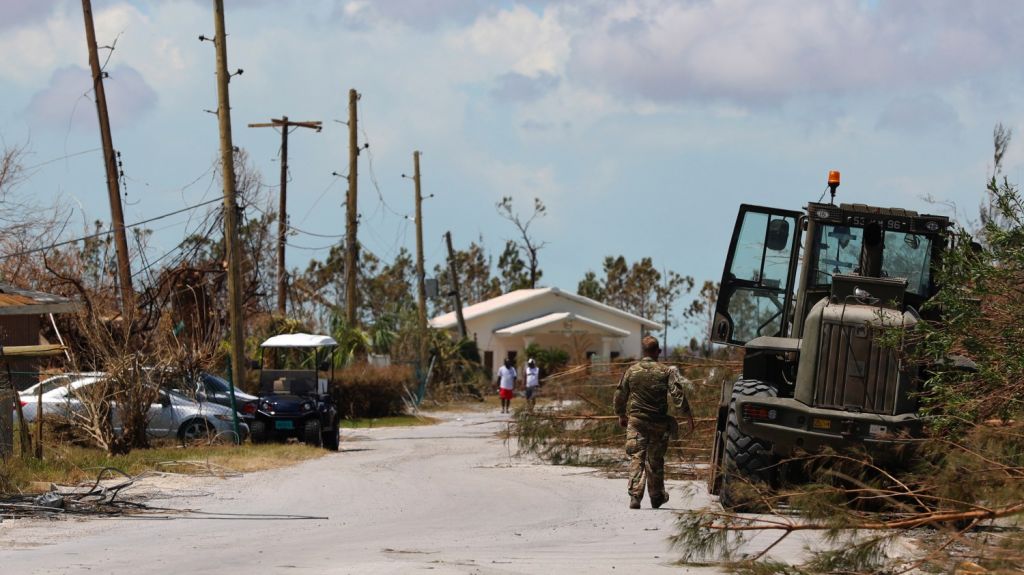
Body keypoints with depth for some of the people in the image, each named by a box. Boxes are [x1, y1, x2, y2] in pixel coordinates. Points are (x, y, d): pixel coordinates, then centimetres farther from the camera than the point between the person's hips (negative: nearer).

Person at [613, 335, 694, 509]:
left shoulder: (631, 371, 2)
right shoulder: (666, 371, -4)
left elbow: (620, 395, 10)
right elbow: (677, 394, -11)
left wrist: (621, 415, 25)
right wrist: (688, 414, -5)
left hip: (636, 420, 0)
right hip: (658, 423, 0)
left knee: (636, 458, -2)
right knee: (655, 460, 13)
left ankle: (635, 496, -17)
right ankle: (656, 496, 26)